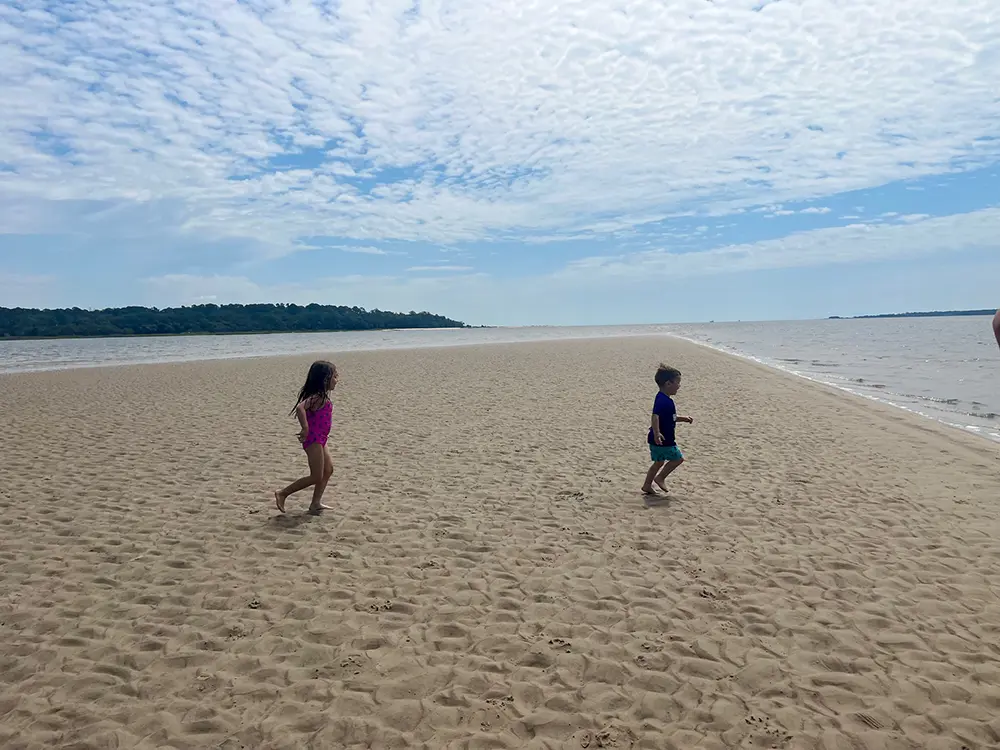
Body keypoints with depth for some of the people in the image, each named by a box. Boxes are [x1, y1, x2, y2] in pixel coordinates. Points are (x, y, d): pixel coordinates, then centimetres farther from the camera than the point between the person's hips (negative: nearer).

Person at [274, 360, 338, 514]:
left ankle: (316, 504, 20)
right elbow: (300, 407, -36)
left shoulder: (321, 397, 10)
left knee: (328, 469, 15)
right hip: (313, 440, -10)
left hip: (319, 440, 10)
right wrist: (305, 428, -32)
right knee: (316, 477, -4)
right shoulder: (318, 397, -20)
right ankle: (282, 494, 6)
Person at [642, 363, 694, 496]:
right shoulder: (663, 400, -23)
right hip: (662, 440, -10)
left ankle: (647, 485, 24)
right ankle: (660, 478, 10)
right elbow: (655, 416, -37)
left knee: (659, 462, 19)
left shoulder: (664, 399, 11)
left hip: (658, 440, 10)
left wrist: (683, 419, 22)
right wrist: (656, 433, -47)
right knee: (678, 458, 4)